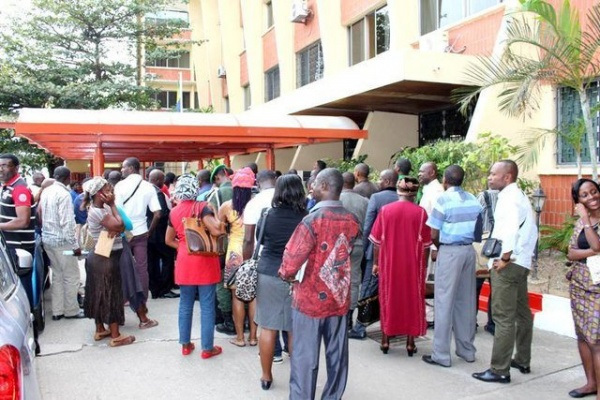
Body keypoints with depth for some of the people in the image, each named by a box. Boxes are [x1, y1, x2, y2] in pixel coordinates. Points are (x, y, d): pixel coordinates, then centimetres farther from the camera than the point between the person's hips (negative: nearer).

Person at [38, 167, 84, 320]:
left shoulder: (46, 192, 7)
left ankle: (57, 310, 20)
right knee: (71, 276, 4)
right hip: (61, 241, -8)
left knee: (57, 275, 15)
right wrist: (75, 245, -17)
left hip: (47, 239, 8)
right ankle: (71, 310, 12)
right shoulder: (64, 194, -17)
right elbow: (67, 223, -21)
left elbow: (40, 215, 14)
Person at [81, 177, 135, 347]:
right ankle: (116, 336, 6)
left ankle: (100, 330, 29)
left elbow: (119, 226, 3)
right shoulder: (98, 211, -21)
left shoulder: (101, 209, 8)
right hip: (107, 258, -10)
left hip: (98, 257, 10)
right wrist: (112, 205, -14)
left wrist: (114, 229, -20)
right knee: (111, 295, -2)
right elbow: (119, 225, -21)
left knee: (99, 294, 16)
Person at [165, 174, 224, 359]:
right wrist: (216, 217, -5)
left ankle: (185, 344, 23)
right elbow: (217, 230, -23)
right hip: (204, 261, -5)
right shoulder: (202, 207, -11)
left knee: (185, 304, 15)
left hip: (184, 262, 5)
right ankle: (207, 348, 9)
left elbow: (169, 240, 15)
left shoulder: (174, 212, 5)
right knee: (207, 306, 3)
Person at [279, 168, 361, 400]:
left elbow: (291, 262, -21)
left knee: (305, 357, 7)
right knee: (337, 355, 15)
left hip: (310, 299, -5)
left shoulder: (312, 220, -19)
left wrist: (285, 274, -2)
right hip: (339, 298, 6)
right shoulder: (352, 221, -1)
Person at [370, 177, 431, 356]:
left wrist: (376, 263, 9)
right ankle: (410, 343, 16)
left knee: (388, 299, 13)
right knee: (412, 300, 11)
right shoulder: (420, 212, -7)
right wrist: (424, 265, 8)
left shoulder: (385, 210, -4)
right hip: (413, 265, -1)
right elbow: (425, 243, -3)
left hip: (389, 263, 1)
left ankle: (385, 340, 20)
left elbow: (377, 240, 0)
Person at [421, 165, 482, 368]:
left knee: (444, 302, -1)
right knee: (467, 301, 13)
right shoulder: (474, 200, 8)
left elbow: (434, 235, -10)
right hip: (469, 250, 6)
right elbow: (478, 231, 9)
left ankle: (441, 355, 4)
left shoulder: (443, 200, -9)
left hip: (449, 252, -6)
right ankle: (467, 350, 22)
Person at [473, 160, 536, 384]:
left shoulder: (508, 198, -13)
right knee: (522, 313, 17)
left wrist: (505, 257, -22)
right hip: (521, 263, 11)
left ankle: (500, 370, -2)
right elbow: (532, 231, 21)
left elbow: (510, 228, -29)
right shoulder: (519, 197, 18)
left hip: (508, 265, -11)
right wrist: (525, 254, 17)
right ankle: (523, 361, 29)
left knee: (503, 317, -7)